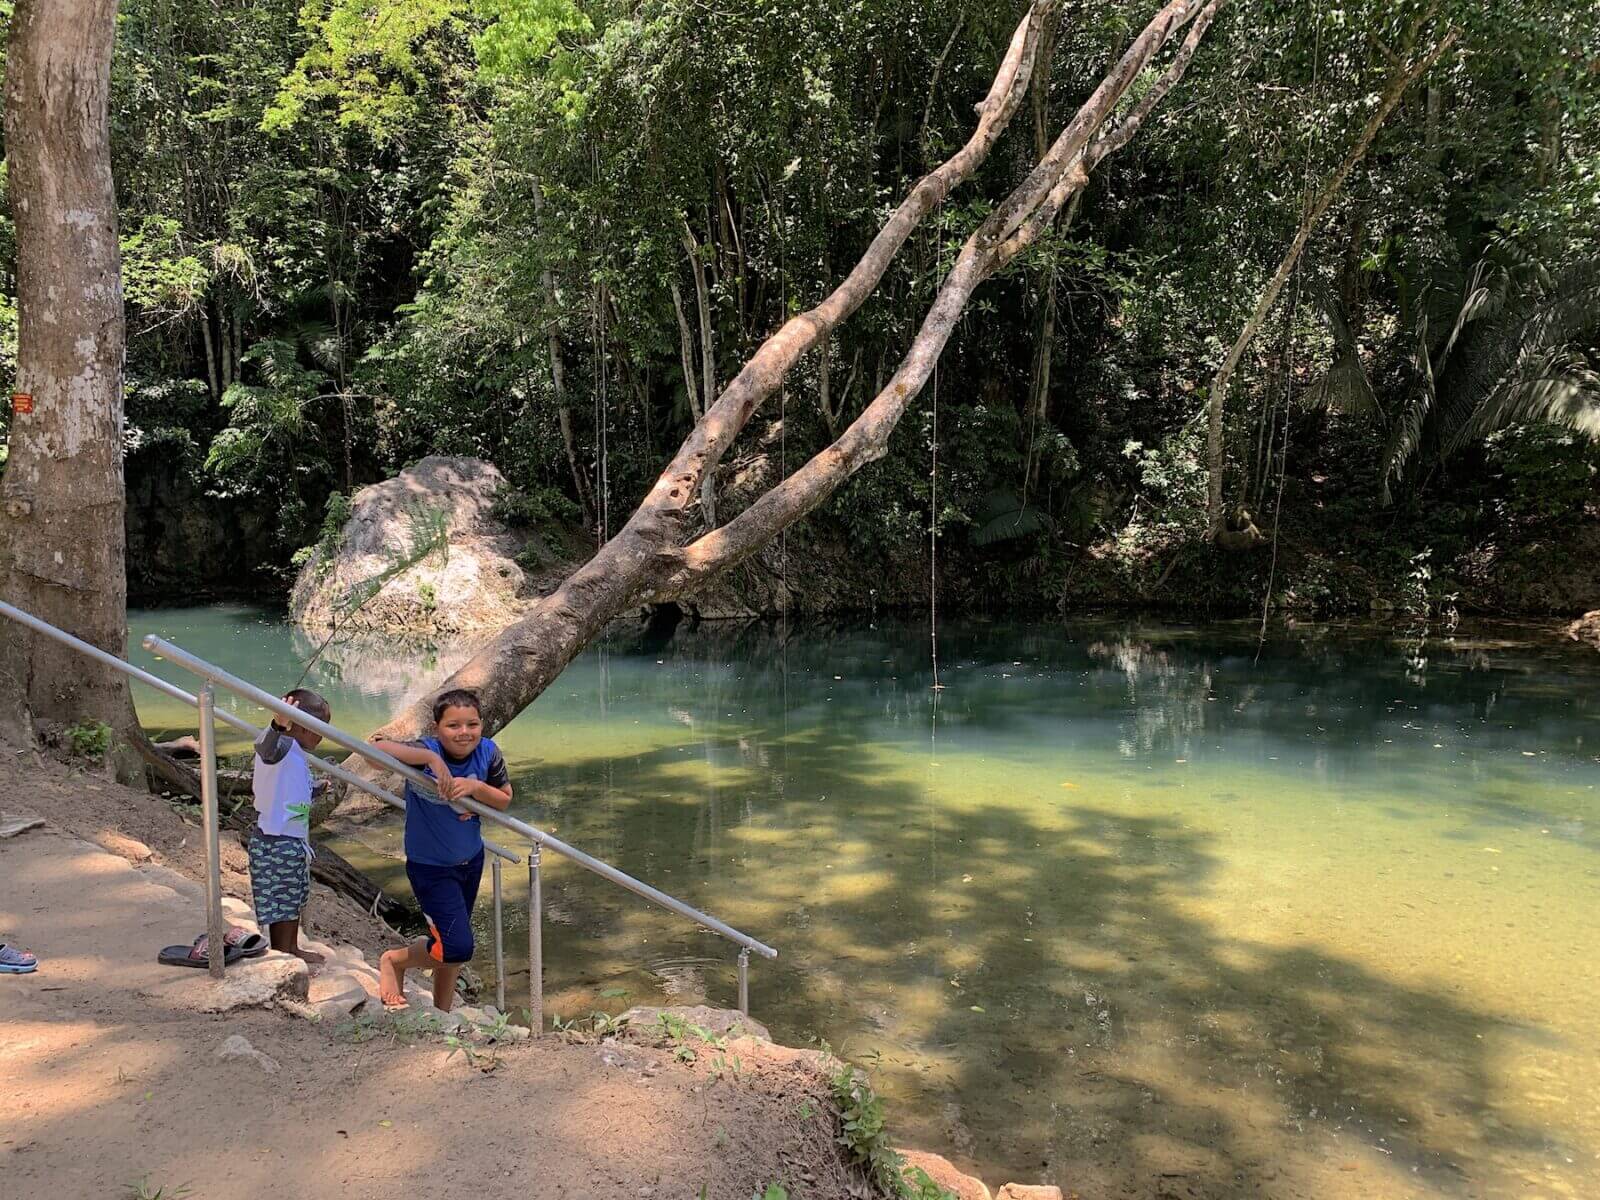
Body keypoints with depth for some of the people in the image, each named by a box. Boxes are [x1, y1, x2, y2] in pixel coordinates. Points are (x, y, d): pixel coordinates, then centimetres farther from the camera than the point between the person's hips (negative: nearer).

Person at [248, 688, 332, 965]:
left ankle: (292, 949, 38)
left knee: (295, 899, 23)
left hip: (293, 841, 10)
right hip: (277, 845, -10)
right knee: (280, 904, 1)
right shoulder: (284, 746, -21)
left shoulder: (295, 753, 9)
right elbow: (263, 746, -47)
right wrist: (277, 726, -68)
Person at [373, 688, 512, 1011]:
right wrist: (431, 758, -46)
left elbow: (504, 800, -6)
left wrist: (475, 786, -25)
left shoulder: (488, 753, -14)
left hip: (471, 861, 6)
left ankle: (442, 1014, 43)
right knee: (458, 948, -10)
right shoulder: (427, 751, -27)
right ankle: (393, 961, 19)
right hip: (431, 867, -5)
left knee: (455, 946, 21)